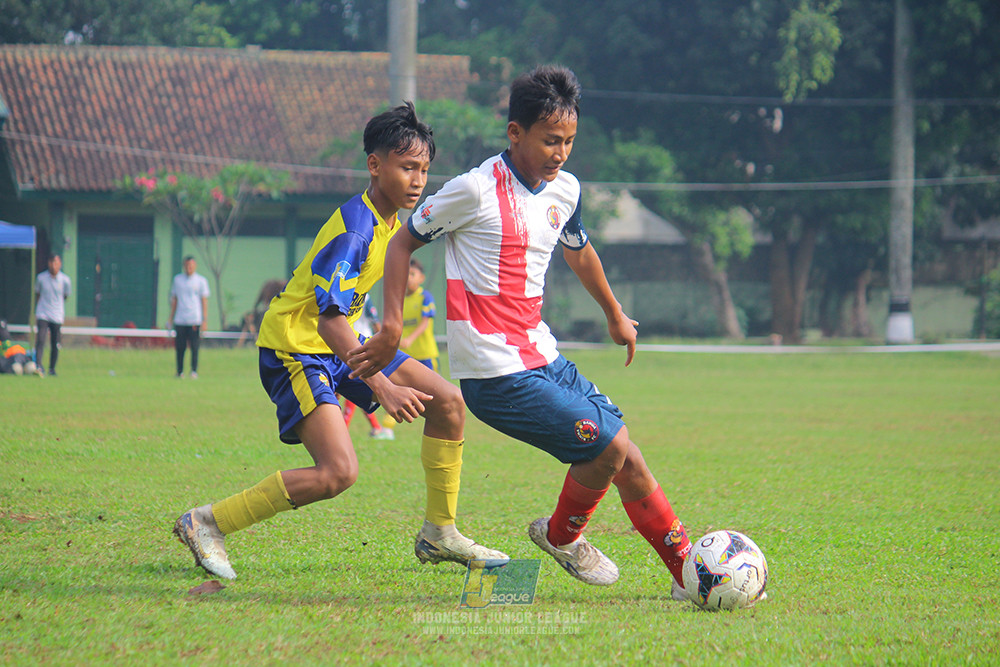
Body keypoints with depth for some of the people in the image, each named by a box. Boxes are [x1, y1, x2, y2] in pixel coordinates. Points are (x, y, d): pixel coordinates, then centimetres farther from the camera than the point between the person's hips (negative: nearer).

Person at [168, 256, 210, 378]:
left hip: (195, 321, -2)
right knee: (179, 348, 0)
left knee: (195, 347, -6)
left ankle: (194, 372, -3)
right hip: (180, 321, 2)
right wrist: (171, 318, 14)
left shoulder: (201, 280, 4)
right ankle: (180, 372, 8)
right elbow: (174, 299, 18)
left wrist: (204, 320, -5)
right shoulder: (177, 279, 13)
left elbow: (204, 301, 3)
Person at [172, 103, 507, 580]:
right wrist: (383, 387, -36)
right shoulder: (354, 229, -25)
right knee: (338, 472, -23)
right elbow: (329, 321, -31)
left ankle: (439, 534, 15)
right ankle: (206, 524, -11)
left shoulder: (390, 220, 5)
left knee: (449, 402, 3)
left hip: (341, 344, 10)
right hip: (294, 348, -10)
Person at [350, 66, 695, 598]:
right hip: (495, 372, -8)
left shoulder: (564, 190, 9)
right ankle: (562, 534, 14)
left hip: (541, 355, 8)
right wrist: (391, 326, -10)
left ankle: (689, 572, 14)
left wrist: (614, 314, 45)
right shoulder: (476, 190, -14)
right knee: (606, 447, -13)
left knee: (623, 454, 5)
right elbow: (403, 242, -2)